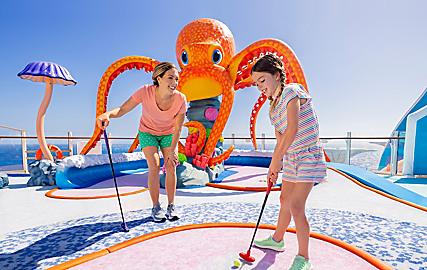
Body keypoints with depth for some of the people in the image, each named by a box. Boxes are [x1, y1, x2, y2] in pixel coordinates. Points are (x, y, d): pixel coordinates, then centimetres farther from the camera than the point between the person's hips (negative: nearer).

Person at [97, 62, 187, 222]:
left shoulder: (180, 99, -27)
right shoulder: (145, 92, -30)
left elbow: (177, 129, -17)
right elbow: (122, 110, -26)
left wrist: (172, 151, -15)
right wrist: (108, 114, -47)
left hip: (168, 134, 1)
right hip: (147, 133, -1)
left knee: (171, 166, -8)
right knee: (154, 166, -14)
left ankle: (171, 206, 7)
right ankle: (156, 207, 2)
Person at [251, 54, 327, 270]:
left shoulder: (291, 91, -15)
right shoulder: (273, 106, 9)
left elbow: (292, 130, -26)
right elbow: (280, 139, 10)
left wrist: (276, 160, -27)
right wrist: (274, 167, 7)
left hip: (308, 156, -9)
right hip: (290, 157, 9)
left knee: (296, 207, -9)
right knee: (285, 200, 19)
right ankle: (277, 239, 39)